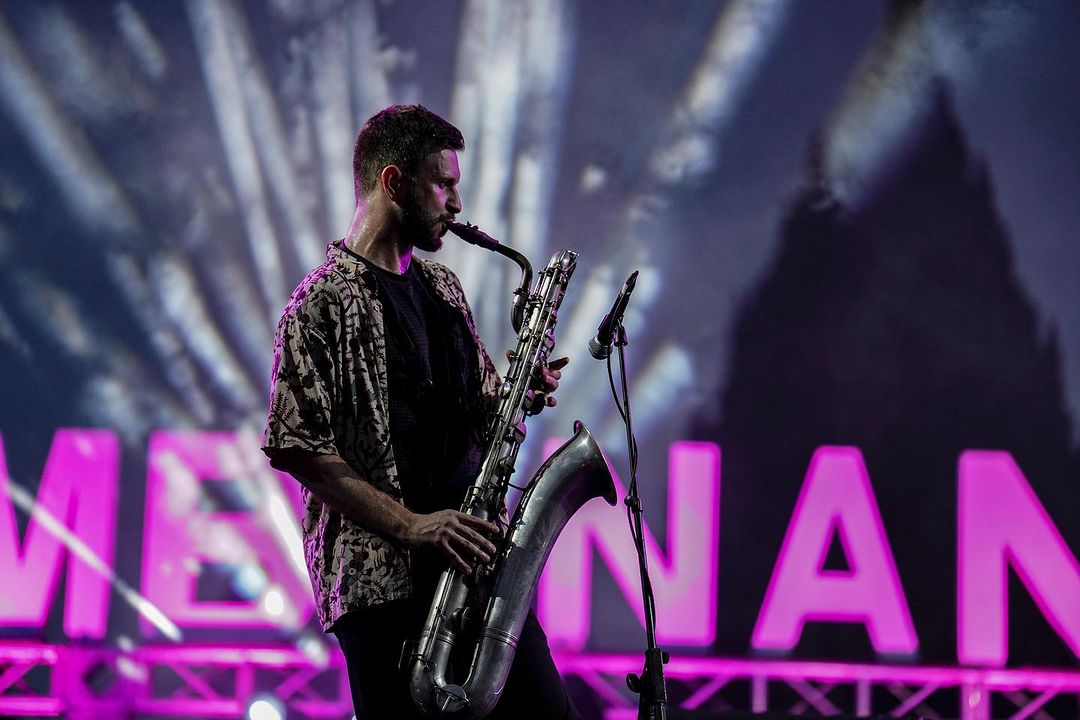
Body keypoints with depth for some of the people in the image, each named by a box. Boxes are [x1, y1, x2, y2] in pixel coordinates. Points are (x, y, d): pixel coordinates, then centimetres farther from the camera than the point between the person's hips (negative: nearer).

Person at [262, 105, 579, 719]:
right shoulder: (323, 305, -8)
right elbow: (293, 447, -14)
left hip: (473, 559, 7)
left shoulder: (442, 287, 17)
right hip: (380, 577, -7)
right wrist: (410, 525, -19)